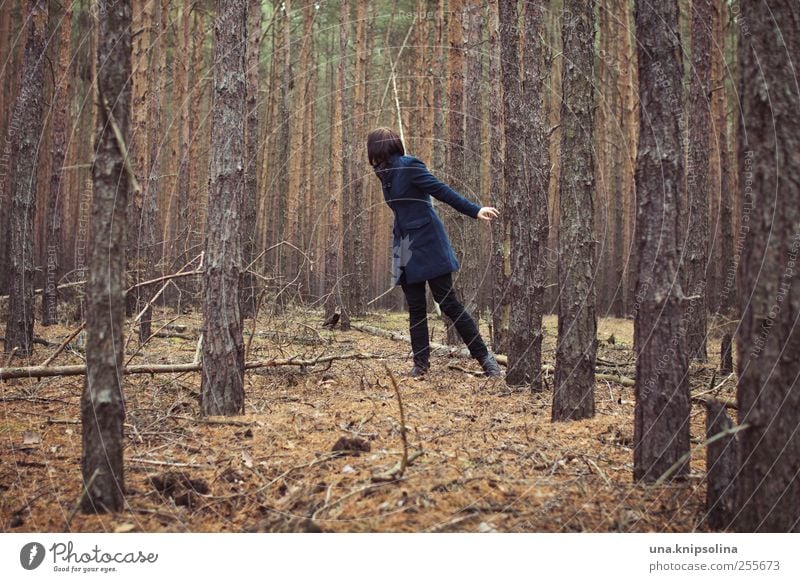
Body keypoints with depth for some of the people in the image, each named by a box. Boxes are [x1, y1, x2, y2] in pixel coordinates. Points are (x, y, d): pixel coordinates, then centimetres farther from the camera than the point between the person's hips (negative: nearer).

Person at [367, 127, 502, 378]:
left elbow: (441, 190, -14)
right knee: (416, 309, 5)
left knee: (448, 303, -7)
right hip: (406, 251, 8)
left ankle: (485, 357, 0)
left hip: (427, 245, -8)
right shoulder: (387, 174, 13)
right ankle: (420, 364, 8)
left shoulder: (409, 166, -10)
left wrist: (474, 210, -21)